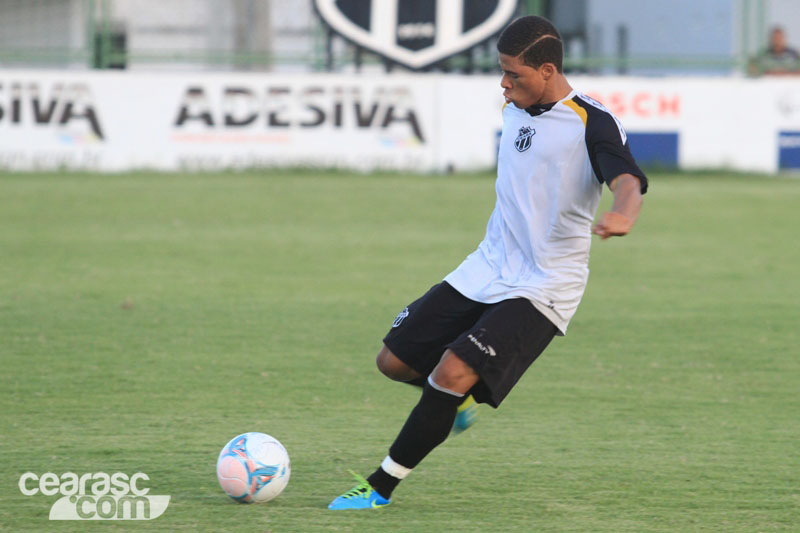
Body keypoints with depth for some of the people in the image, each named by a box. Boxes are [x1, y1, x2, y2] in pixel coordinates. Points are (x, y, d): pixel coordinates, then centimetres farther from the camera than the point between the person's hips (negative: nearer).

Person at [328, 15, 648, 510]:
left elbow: (629, 181, -34)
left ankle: (380, 487, -11)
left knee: (454, 372, -23)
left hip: (542, 289, -8)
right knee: (395, 360, 5)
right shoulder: (515, 108, 8)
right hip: (485, 270, 8)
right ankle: (461, 398, 38)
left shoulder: (592, 124, -16)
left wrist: (623, 214, -54)